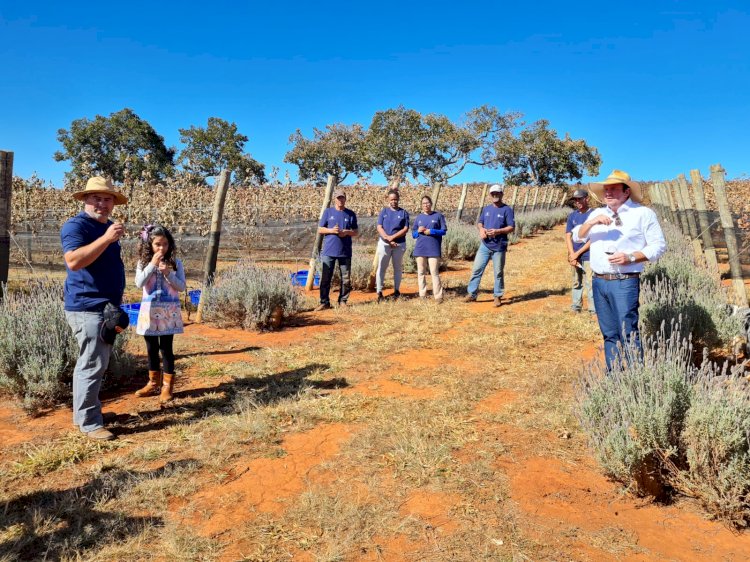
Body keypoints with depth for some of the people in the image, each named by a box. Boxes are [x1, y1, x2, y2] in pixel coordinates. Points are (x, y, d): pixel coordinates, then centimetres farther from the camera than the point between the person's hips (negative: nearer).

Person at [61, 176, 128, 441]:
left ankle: (84, 412, 28)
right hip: (87, 307, -9)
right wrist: (107, 238, -32)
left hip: (106, 306, 9)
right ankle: (89, 423, 1)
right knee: (92, 364, -8)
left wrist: (115, 305, 23)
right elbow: (74, 261, -29)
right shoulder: (76, 225, -12)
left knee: (93, 363, 16)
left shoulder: (106, 227, 16)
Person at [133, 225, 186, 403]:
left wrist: (168, 273, -19)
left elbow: (181, 286, -5)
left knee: (166, 348, 1)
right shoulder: (143, 262, 1)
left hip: (168, 310, -2)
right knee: (152, 348, 12)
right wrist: (152, 265, -17)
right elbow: (139, 284, -13)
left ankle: (167, 385, 10)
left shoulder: (175, 262, -2)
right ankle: (154, 382, 26)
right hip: (149, 310, 2)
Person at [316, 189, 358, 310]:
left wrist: (347, 232, -11)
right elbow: (320, 229, 6)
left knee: (346, 279, 4)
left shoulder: (351, 214, 8)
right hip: (329, 251, -1)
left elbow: (355, 232, 10)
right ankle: (324, 302, 6)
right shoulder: (328, 212, 6)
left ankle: (343, 301, 17)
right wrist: (331, 230, -12)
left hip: (345, 252, 1)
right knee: (325, 278, -1)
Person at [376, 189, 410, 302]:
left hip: (399, 244, 0)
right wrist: (388, 239, -15)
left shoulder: (403, 213, 3)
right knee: (381, 268, -1)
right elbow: (379, 227, -2)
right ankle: (379, 292, 2)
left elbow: (405, 229, -5)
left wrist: (392, 237, -16)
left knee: (398, 268, 9)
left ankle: (396, 290, 19)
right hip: (384, 243, 0)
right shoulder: (384, 211, 5)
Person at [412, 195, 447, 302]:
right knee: (421, 272, 5)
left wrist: (431, 231, -13)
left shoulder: (438, 216, 4)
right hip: (420, 248, 4)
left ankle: (438, 296, -6)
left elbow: (444, 230, 0)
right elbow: (413, 233, 13)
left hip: (434, 249, -3)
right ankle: (422, 295, 13)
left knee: (434, 272, -8)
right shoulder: (418, 217, 13)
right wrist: (418, 231, -9)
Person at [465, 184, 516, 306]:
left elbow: (512, 227, -8)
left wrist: (498, 231, -22)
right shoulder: (486, 209, 13)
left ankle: (498, 296, 15)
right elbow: (479, 222, 19)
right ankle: (472, 294, 9)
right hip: (485, 245, 4)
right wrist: (481, 229, -5)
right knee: (477, 269, 1)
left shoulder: (507, 210, -4)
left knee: (498, 272, 4)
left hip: (499, 246, -4)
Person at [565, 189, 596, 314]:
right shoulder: (572, 216, 10)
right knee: (576, 283, 13)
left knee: (590, 284, -7)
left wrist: (577, 253, -10)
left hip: (589, 256, -5)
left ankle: (594, 311, -3)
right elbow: (568, 236, 7)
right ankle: (575, 308, 21)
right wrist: (572, 255, -6)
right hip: (575, 255, 5)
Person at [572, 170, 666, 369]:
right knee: (609, 334, 9)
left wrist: (630, 257, -15)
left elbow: (658, 245, -1)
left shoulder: (643, 214, 3)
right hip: (599, 281, 5)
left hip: (625, 282, -5)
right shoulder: (597, 213, 17)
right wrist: (592, 222, -9)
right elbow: (577, 237, 10)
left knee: (628, 333, -10)